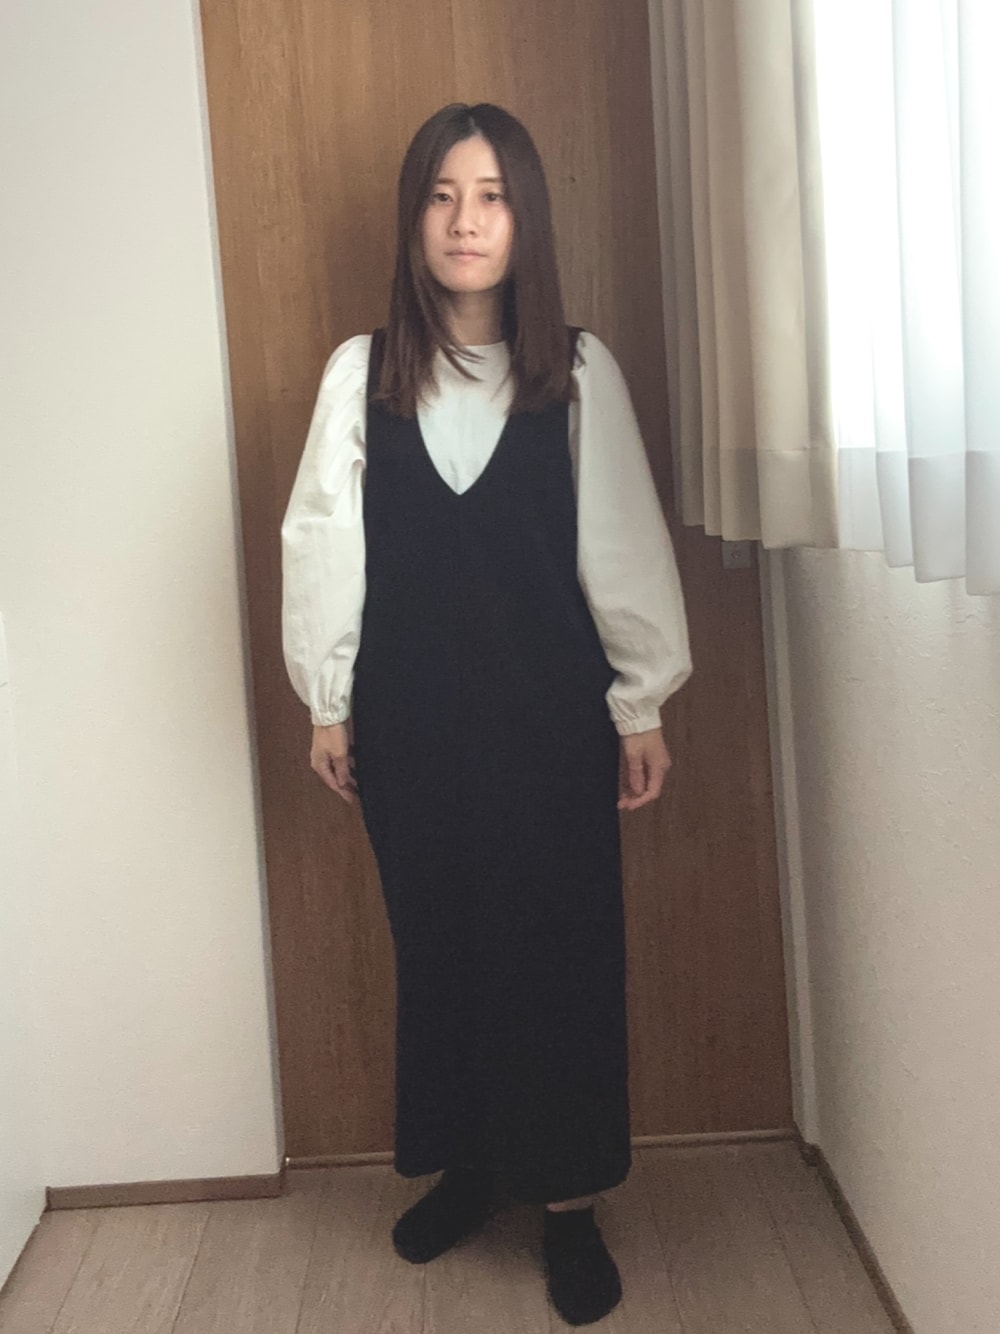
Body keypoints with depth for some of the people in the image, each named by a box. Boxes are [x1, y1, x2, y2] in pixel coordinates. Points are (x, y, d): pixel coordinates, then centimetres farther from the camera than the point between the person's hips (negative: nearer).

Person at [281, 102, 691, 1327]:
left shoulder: (578, 372, -1)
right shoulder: (361, 374, 1)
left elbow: (623, 544, -1)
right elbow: (323, 541, 3)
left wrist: (642, 704, 0)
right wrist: (326, 702, 4)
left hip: (550, 714, -1)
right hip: (412, 719, 1)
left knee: (563, 947, 4)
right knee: (437, 940, 12)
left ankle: (569, 1200, 21)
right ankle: (465, 1166, 32)